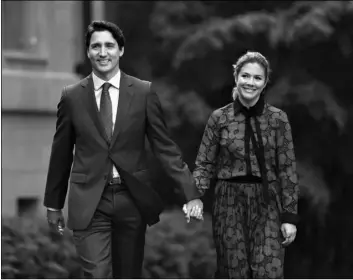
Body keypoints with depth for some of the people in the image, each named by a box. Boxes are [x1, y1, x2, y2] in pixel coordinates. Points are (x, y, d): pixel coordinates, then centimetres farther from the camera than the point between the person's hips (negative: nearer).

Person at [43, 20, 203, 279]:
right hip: (89, 203, -1)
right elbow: (61, 153, 10)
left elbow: (165, 147, 1)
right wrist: (53, 204, 15)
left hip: (132, 199, 1)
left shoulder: (144, 92, 1)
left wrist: (190, 194, -6)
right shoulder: (72, 96, 2)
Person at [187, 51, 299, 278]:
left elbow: (287, 170, 2)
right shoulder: (219, 118, 3)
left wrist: (290, 216, -2)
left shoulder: (278, 119, 2)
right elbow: (205, 164, 5)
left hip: (267, 204, -1)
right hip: (230, 203, 1)